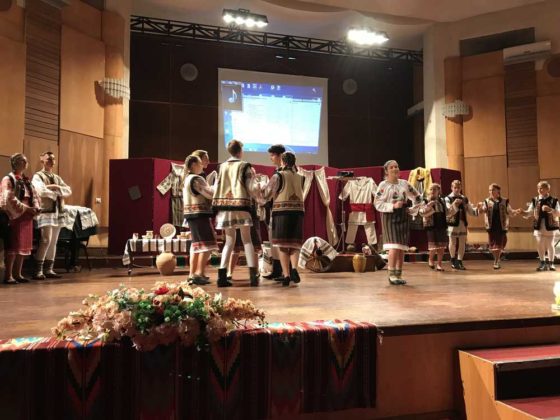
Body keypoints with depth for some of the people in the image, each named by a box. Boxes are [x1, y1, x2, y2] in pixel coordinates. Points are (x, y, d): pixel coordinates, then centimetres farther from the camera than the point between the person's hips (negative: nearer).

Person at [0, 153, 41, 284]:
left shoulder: (26, 180, 17)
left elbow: (34, 196, 16)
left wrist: (36, 207, -4)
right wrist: (26, 208, -20)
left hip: (27, 216, 7)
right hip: (15, 216, -7)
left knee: (23, 245, 8)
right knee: (13, 246, -6)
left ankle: (18, 274, 16)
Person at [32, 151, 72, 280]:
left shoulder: (57, 178, 20)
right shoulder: (38, 176, -1)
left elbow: (69, 191, 7)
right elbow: (42, 191, -19)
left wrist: (56, 187, -7)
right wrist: (56, 194, -7)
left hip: (58, 212, 7)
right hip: (45, 212, -7)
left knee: (53, 242, 7)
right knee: (46, 240, -14)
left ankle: (49, 269, 13)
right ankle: (38, 270, -7)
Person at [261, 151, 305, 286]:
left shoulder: (278, 176, -3)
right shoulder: (300, 177, 9)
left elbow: (266, 193, 2)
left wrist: (264, 186, 23)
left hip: (281, 211, -3)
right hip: (298, 212, 3)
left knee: (283, 245, 4)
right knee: (294, 244, 10)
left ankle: (286, 275, 1)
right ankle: (294, 268, -12)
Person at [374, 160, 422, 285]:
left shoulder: (404, 183, 9)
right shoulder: (383, 185, -3)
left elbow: (417, 197, 19)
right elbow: (377, 204, -10)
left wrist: (412, 209, 7)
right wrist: (393, 206, -19)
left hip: (403, 216, 5)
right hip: (389, 216, -5)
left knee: (402, 247, 4)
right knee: (394, 246, -14)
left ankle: (399, 274, 12)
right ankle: (392, 275, -5)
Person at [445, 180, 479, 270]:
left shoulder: (465, 199, 12)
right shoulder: (448, 198, -2)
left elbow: (470, 211, 12)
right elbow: (448, 211, -16)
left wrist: (477, 209, -7)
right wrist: (454, 203, -30)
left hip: (463, 224, 4)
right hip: (453, 224, -4)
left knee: (462, 244, 5)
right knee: (453, 243, 4)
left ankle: (459, 262, 16)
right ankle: (453, 261, 25)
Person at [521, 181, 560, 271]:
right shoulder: (534, 200, 3)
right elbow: (529, 213, -2)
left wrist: (549, 209, -25)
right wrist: (523, 213, -23)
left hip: (550, 227, -1)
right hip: (539, 227, 2)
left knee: (550, 245, 6)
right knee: (540, 246, 4)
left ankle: (551, 263, 19)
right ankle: (542, 263, 16)